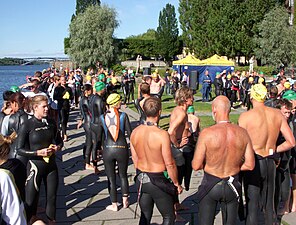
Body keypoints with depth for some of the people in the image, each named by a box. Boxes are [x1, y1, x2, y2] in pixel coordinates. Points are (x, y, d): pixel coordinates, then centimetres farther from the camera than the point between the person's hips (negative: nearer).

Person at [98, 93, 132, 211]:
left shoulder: (102, 117, -4)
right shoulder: (123, 116, -9)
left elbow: (99, 135, 3)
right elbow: (130, 133, -6)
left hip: (108, 150, 1)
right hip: (122, 149, 0)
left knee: (111, 178, 12)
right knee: (123, 175, 20)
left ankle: (114, 205, 20)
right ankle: (125, 201, 28)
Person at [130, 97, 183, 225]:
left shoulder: (135, 132, -5)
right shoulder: (162, 135, -24)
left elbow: (135, 158, 7)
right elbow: (169, 164, -19)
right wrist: (176, 184, -5)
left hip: (142, 180, 6)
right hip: (159, 181, -6)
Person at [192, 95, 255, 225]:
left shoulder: (207, 133, -20)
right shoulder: (242, 133, -10)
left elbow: (196, 166, -16)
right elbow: (250, 165, -5)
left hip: (210, 185, -3)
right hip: (232, 186, 3)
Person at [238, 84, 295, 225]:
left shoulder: (245, 116, -13)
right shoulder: (277, 114, 0)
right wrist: (272, 151, 9)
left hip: (253, 163, -4)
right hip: (270, 163, 5)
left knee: (252, 206, 4)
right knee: (269, 206, 19)